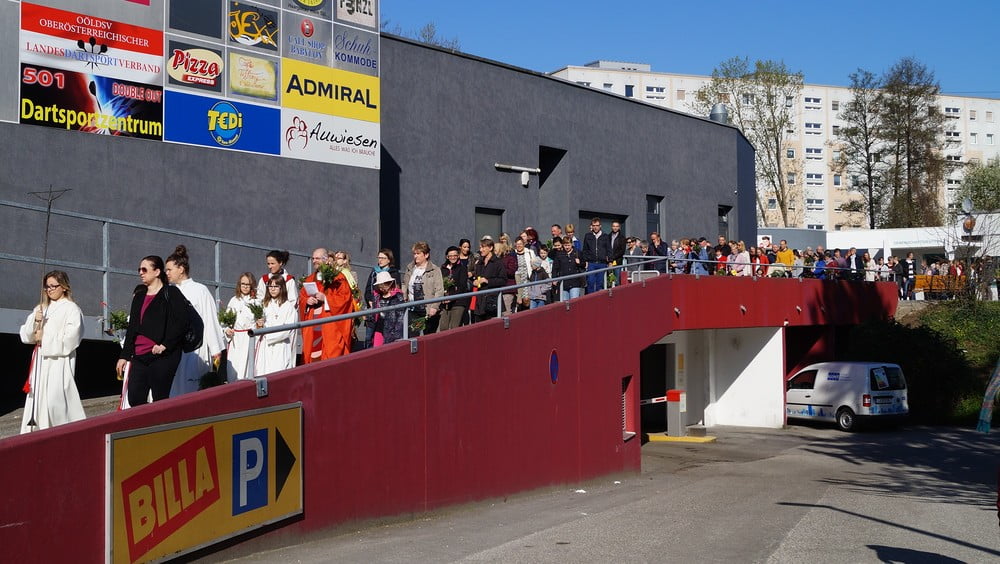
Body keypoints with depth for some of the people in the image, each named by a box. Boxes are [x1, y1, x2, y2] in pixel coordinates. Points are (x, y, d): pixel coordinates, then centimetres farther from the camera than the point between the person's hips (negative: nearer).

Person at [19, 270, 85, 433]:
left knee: (56, 401, -14)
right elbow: (25, 336, 13)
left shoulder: (71, 309, -2)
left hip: (60, 361, -6)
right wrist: (34, 320, -4)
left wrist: (44, 339, -6)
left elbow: (70, 339, -12)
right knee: (37, 400, 3)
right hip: (41, 361, 7)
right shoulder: (41, 309, 17)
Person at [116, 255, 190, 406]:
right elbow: (131, 327, 22)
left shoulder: (171, 294, -1)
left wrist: (165, 345, -15)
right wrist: (124, 355, 18)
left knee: (160, 400, -4)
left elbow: (181, 323, -9)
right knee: (135, 400, -1)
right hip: (139, 357, 7)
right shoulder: (139, 296, 20)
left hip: (162, 356, -7)